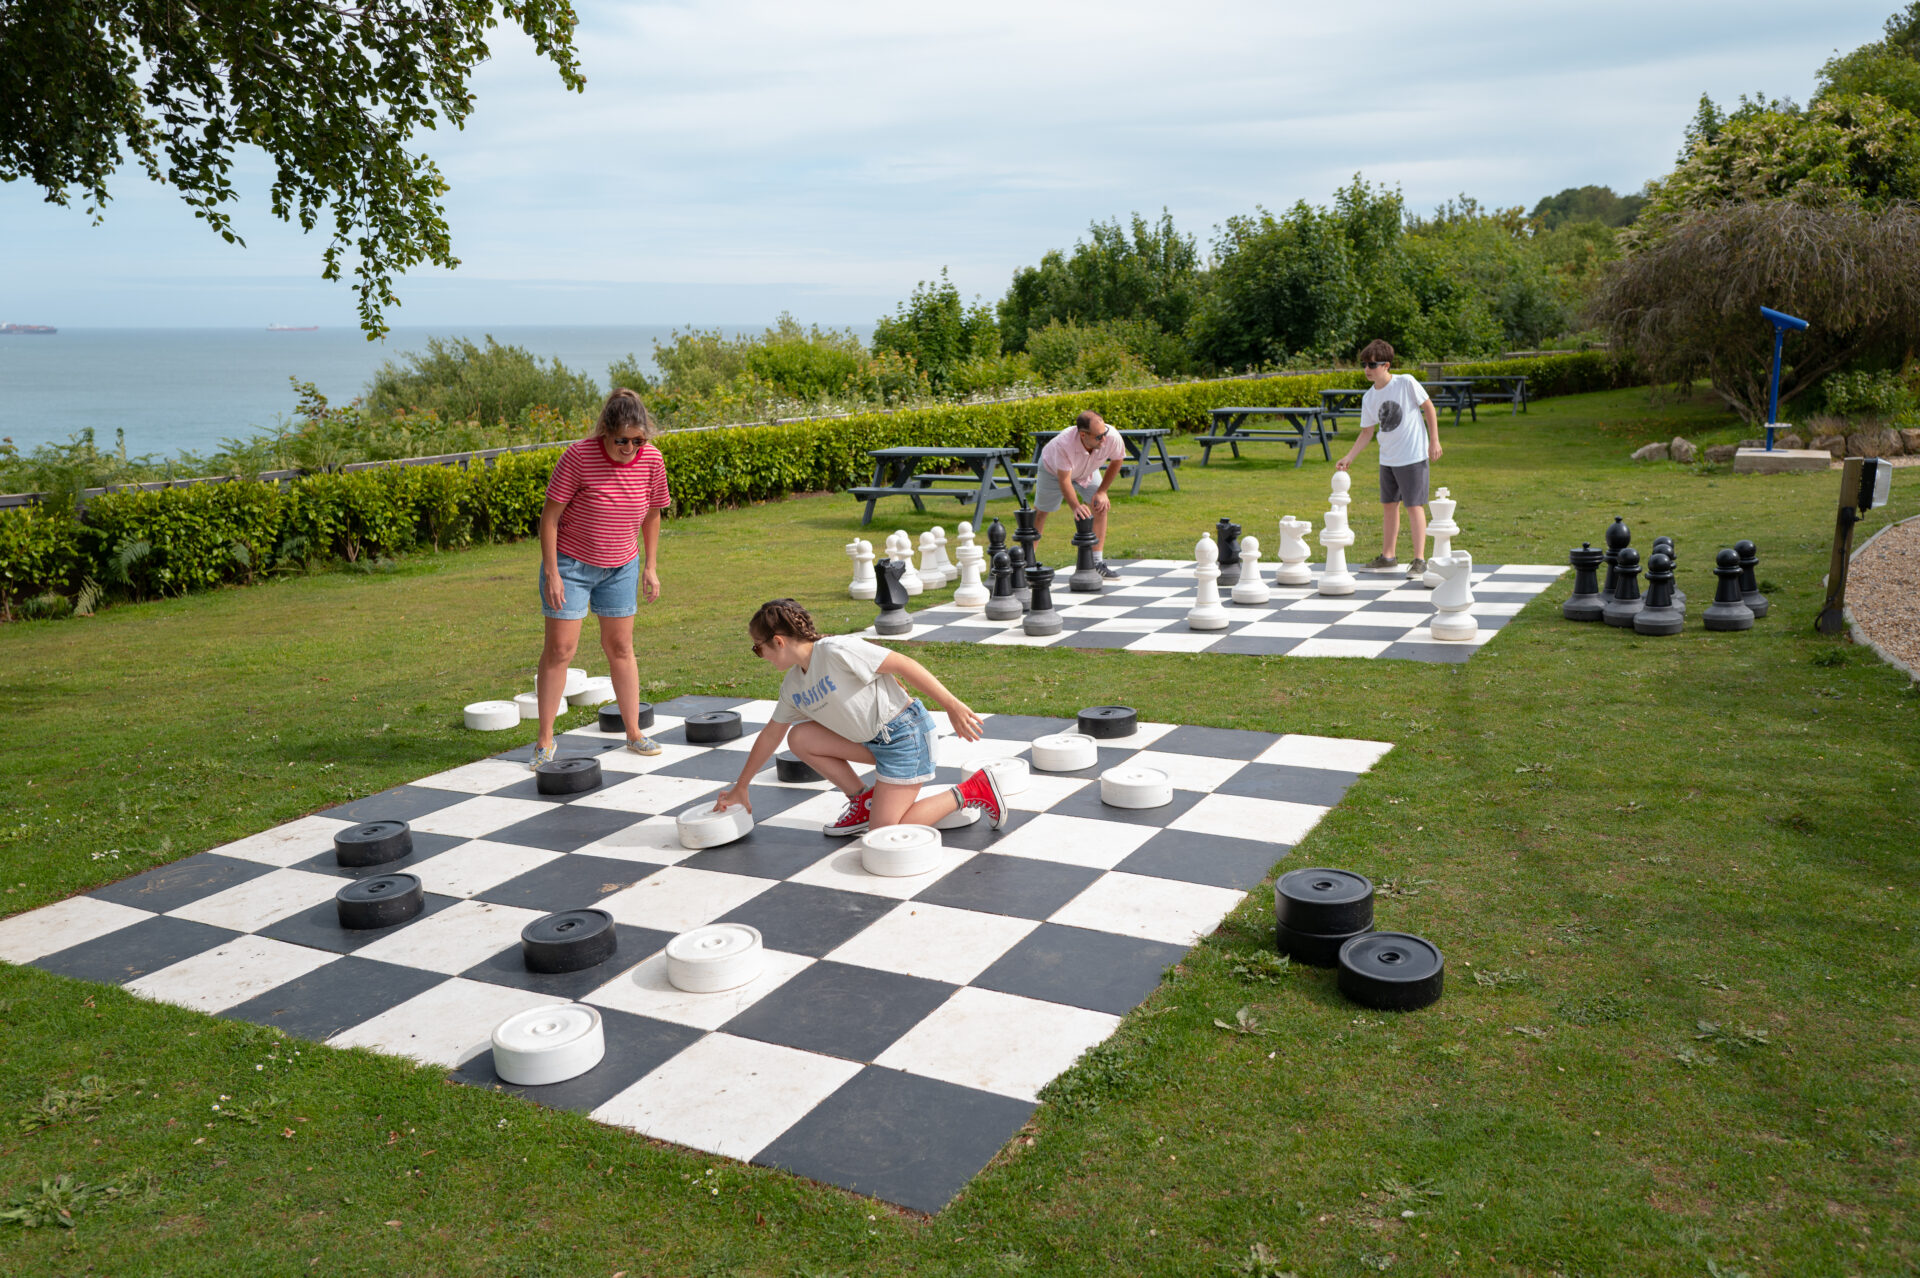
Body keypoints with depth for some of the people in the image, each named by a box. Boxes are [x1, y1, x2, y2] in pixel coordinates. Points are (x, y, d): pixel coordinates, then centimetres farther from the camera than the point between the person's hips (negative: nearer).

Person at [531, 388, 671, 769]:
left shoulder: (651, 460, -9)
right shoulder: (578, 456, -21)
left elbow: (652, 513, 7)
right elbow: (550, 516, -15)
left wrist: (651, 567, 6)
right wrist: (551, 572, -17)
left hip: (621, 567, 4)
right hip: (570, 564, -3)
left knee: (620, 647, 10)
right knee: (559, 649, -2)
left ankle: (634, 733, 20)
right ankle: (545, 740, 7)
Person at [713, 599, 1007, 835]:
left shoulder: (837, 651, -19)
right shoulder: (792, 686, 8)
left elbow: (902, 664, -20)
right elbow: (771, 735, 20)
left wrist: (951, 704, -23)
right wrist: (740, 787, 26)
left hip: (905, 734, -8)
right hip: (872, 741, 8)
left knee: (884, 834, -13)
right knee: (799, 738, 0)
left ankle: (971, 791, 0)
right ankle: (864, 802, 9)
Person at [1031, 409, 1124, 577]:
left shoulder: (1112, 436, -36)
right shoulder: (1063, 444, -46)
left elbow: (1116, 462, -15)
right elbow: (1064, 480, -40)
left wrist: (1102, 491, -13)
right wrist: (1075, 507, -53)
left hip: (1087, 471, 3)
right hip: (1053, 468, -3)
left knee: (1100, 505, -13)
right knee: (1040, 512, 6)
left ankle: (1097, 561, -6)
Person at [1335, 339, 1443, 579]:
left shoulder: (1406, 383, -12)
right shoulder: (1369, 397, 3)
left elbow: (1428, 407, -5)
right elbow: (1367, 432, 9)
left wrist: (1434, 440, -7)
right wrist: (1349, 457, 2)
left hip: (1413, 456, -6)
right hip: (1387, 458, 6)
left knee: (1414, 505, -7)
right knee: (1389, 505, 13)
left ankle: (1420, 559, -5)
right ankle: (1388, 556, 25)